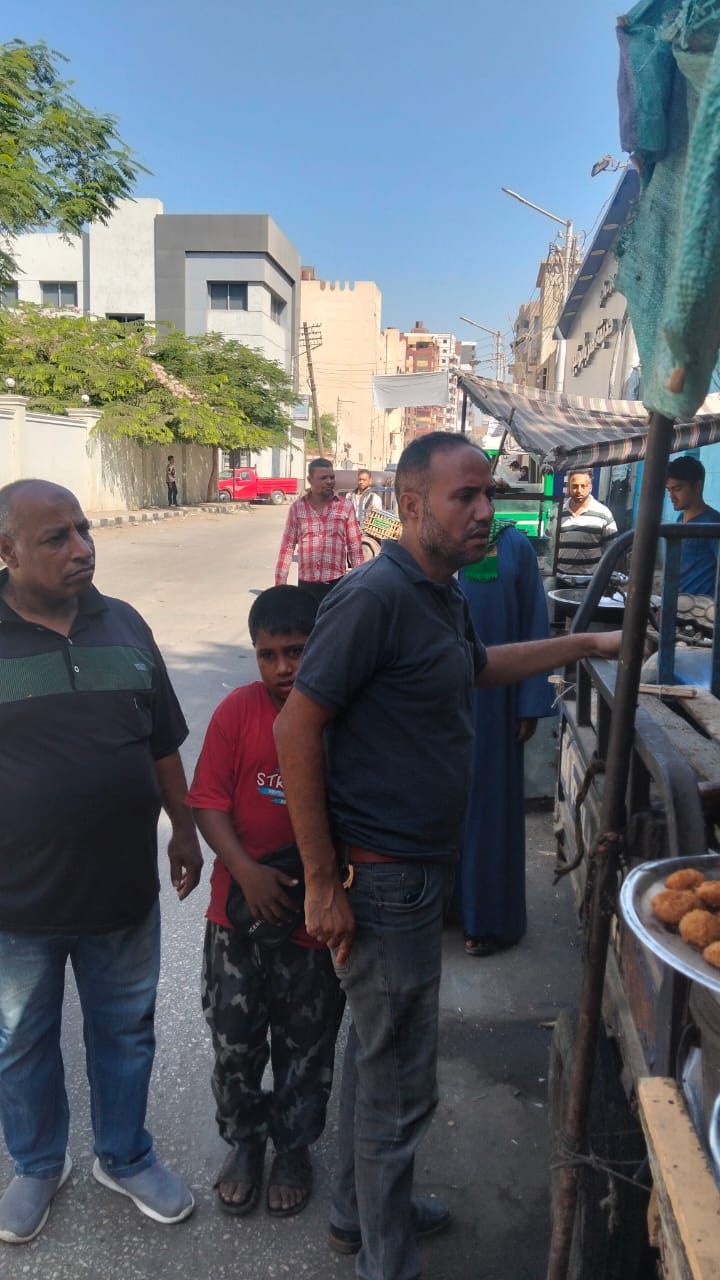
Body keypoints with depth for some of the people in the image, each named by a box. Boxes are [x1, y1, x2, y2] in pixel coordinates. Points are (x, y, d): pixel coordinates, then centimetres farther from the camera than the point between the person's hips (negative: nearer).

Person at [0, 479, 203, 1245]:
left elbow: (163, 743, 7)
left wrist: (184, 827, 9)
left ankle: (126, 1159, 44)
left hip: (122, 887, 3)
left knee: (125, 1033, 19)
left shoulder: (124, 626, -2)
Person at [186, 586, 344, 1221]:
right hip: (240, 908, 1)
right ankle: (244, 1140, 42)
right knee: (235, 1042, 16)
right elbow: (209, 803, -7)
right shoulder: (238, 711, -9)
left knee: (306, 1047, 17)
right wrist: (247, 872, -19)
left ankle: (294, 1145, 42)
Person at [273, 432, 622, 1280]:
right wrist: (323, 884, -20)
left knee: (375, 1049, 24)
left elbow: (479, 666, 27)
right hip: (381, 876, -9)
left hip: (420, 866, 9)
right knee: (399, 1082, 7)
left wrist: (586, 645, 25)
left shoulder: (443, 593, 6)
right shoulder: (374, 596, -23)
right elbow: (296, 731, -23)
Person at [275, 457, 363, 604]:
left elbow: (355, 547, 3)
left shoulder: (346, 506, 1)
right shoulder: (297, 507, 3)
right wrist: (280, 582, 1)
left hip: (337, 583, -1)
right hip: (306, 583, 1)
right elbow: (287, 547, 5)